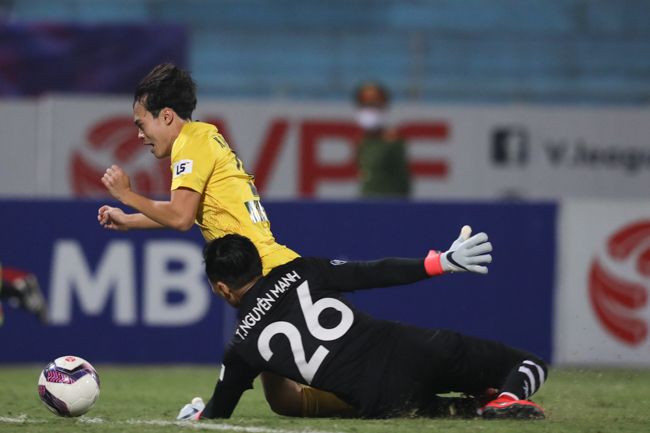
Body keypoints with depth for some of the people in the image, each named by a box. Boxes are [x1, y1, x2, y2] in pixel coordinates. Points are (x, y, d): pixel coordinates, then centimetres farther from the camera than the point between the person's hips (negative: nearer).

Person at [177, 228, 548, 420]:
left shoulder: (243, 347, 9)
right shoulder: (299, 272, 13)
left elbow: (218, 413, 21)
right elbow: (374, 274, 7)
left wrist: (197, 414, 43)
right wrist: (442, 262, 12)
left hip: (382, 401, -2)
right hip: (412, 350, 2)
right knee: (530, 366, 14)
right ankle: (510, 397, -22)